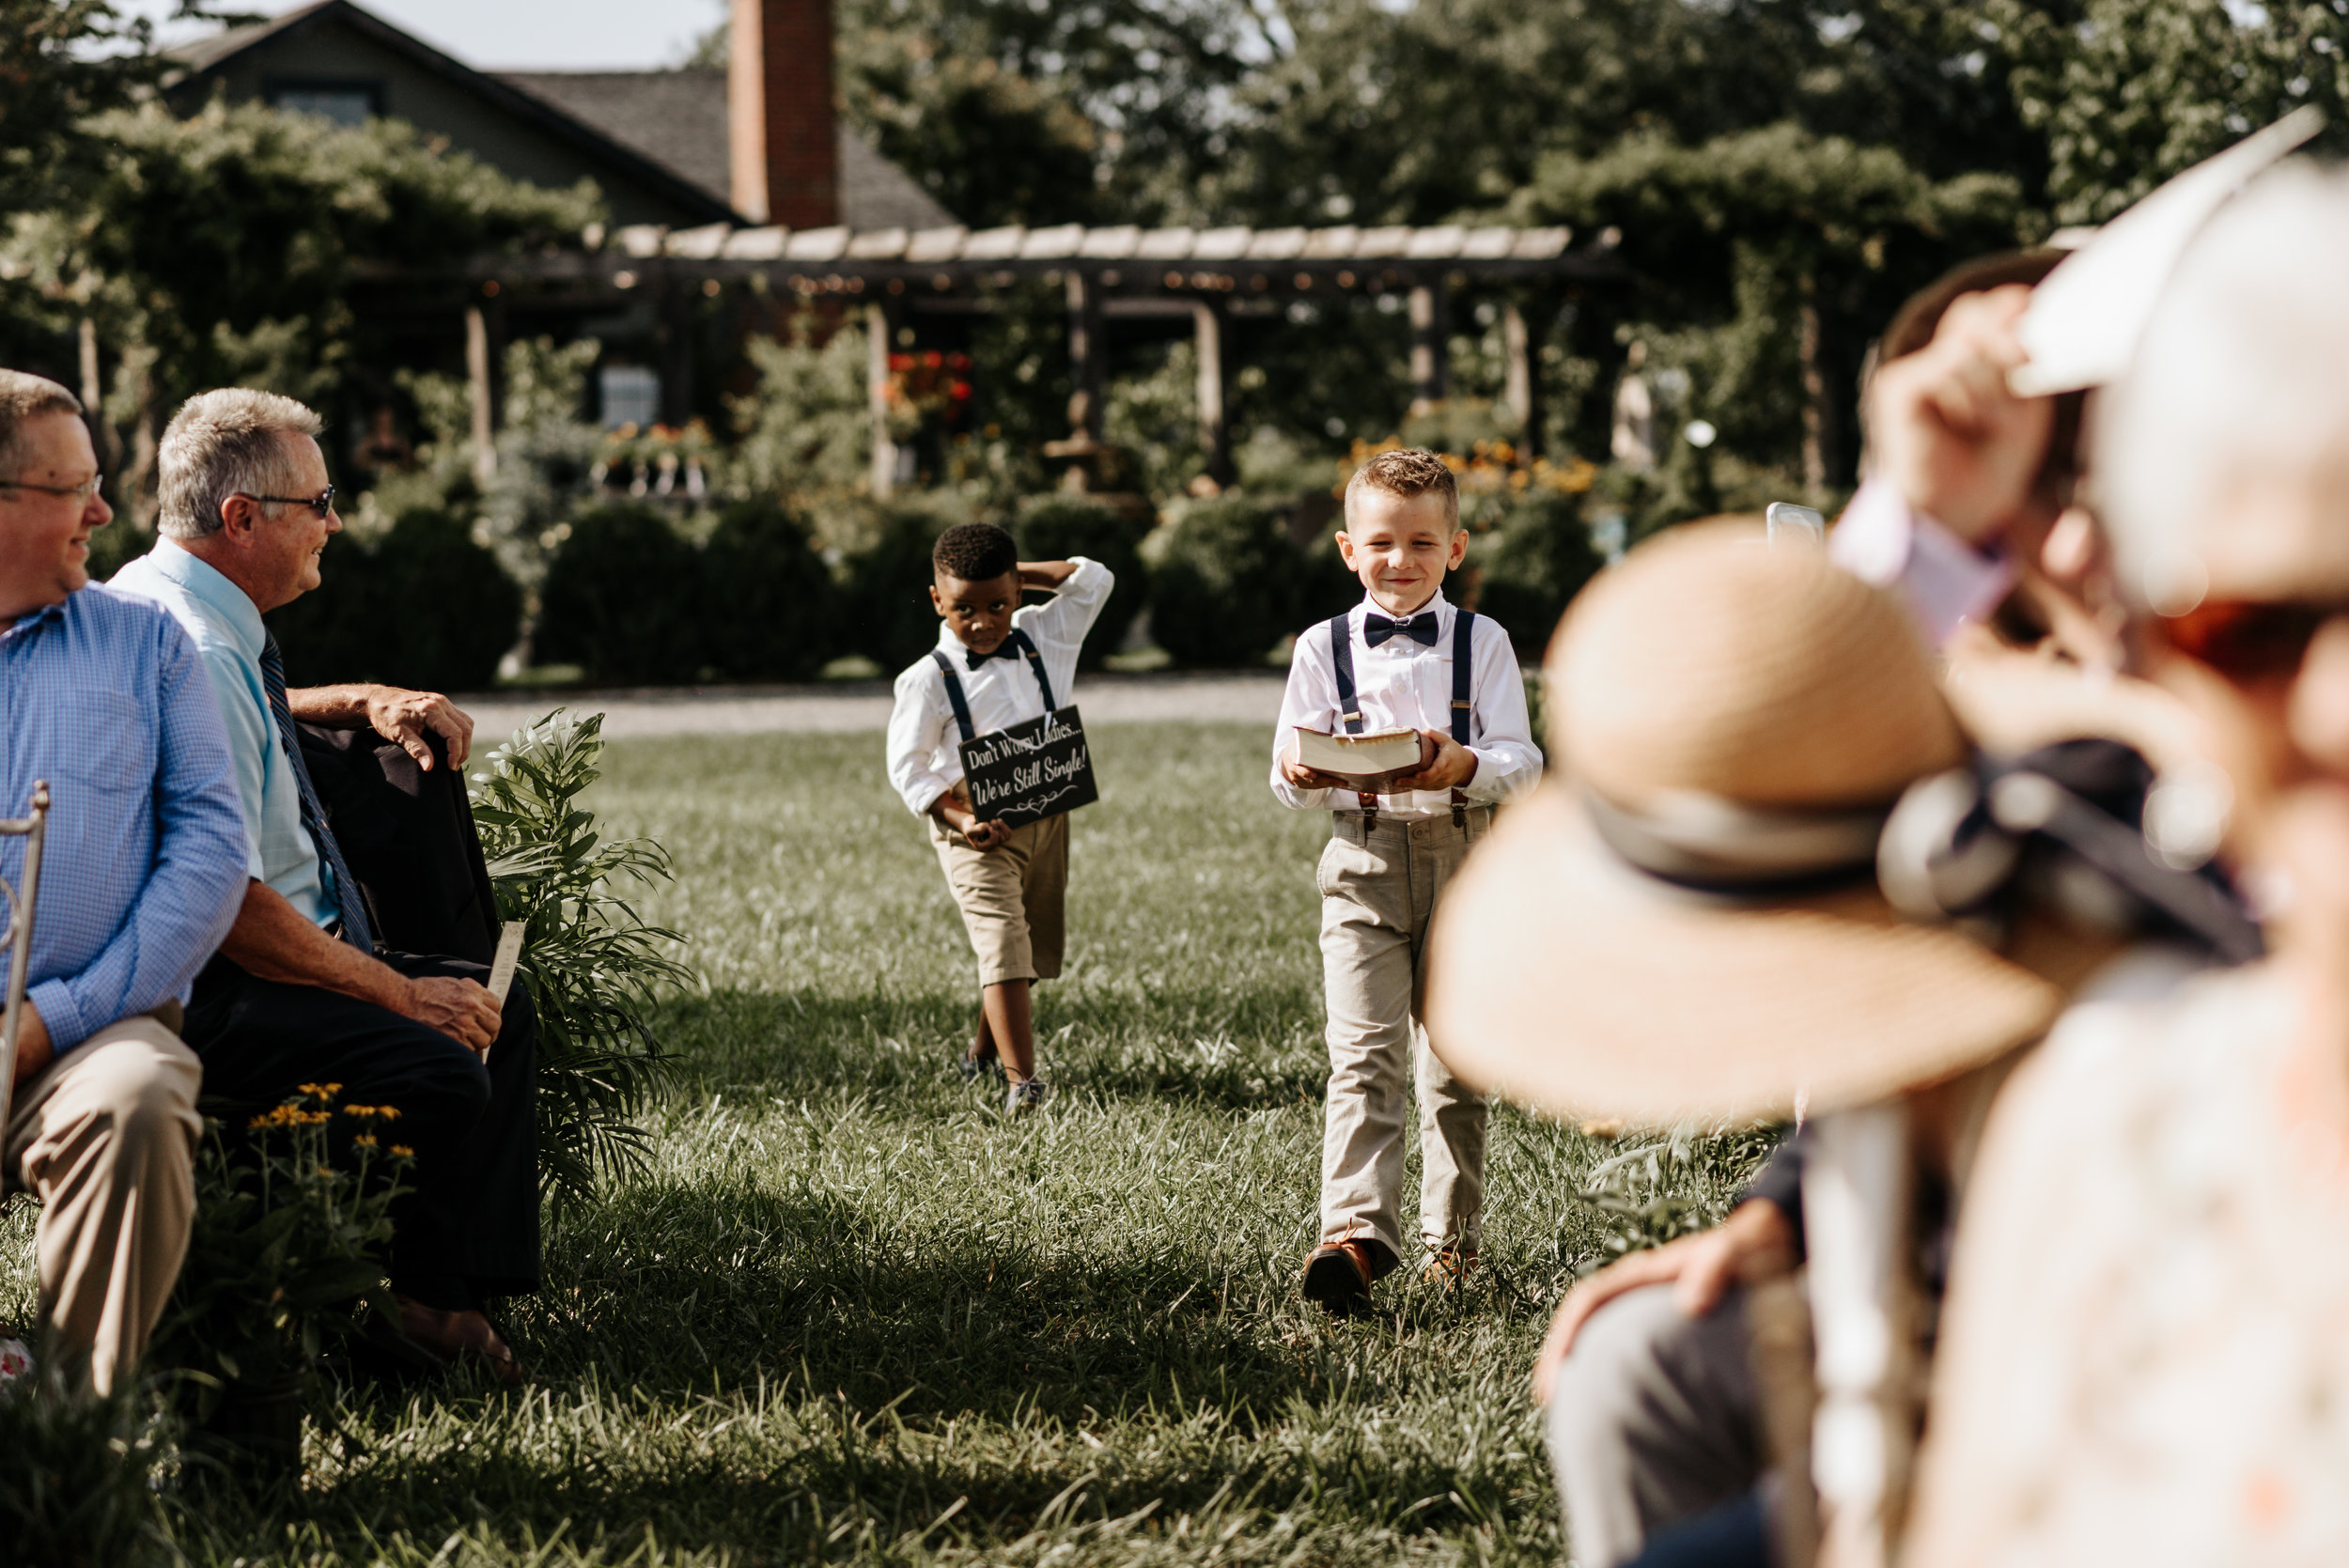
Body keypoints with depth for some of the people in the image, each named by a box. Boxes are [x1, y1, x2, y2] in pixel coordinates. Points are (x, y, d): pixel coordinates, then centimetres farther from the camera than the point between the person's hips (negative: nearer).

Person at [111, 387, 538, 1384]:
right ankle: (397, 1307, -7)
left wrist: (361, 702, 18)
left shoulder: (159, 601, 10)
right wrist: (402, 995, -19)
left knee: (500, 1012, 11)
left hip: (268, 955, 11)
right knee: (436, 1069, -28)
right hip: (208, 994, -11)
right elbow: (229, 907, -27)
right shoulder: (189, 655, -23)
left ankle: (450, 1296, 7)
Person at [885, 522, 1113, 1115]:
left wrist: (1019, 574, 1)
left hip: (1046, 817, 5)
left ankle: (984, 1049, 37)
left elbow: (1093, 580, 7)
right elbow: (907, 765, -8)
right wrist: (958, 818, -20)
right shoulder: (929, 680, -9)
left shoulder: (1043, 638, 3)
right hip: (976, 830, -5)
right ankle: (1021, 1078, -21)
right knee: (1002, 943, -17)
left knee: (1036, 945, 14)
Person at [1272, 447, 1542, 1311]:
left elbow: (1522, 761, -3)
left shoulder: (1481, 642, 6)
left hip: (1463, 859, 1)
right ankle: (1356, 1233, -26)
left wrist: (1466, 764, -25)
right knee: (1365, 1056, -13)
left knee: (1455, 1061, 8)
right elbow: (1289, 772, 7)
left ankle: (1452, 1236, 20)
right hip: (1362, 860, 0)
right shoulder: (1323, 648, 8)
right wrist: (1303, 775, -18)